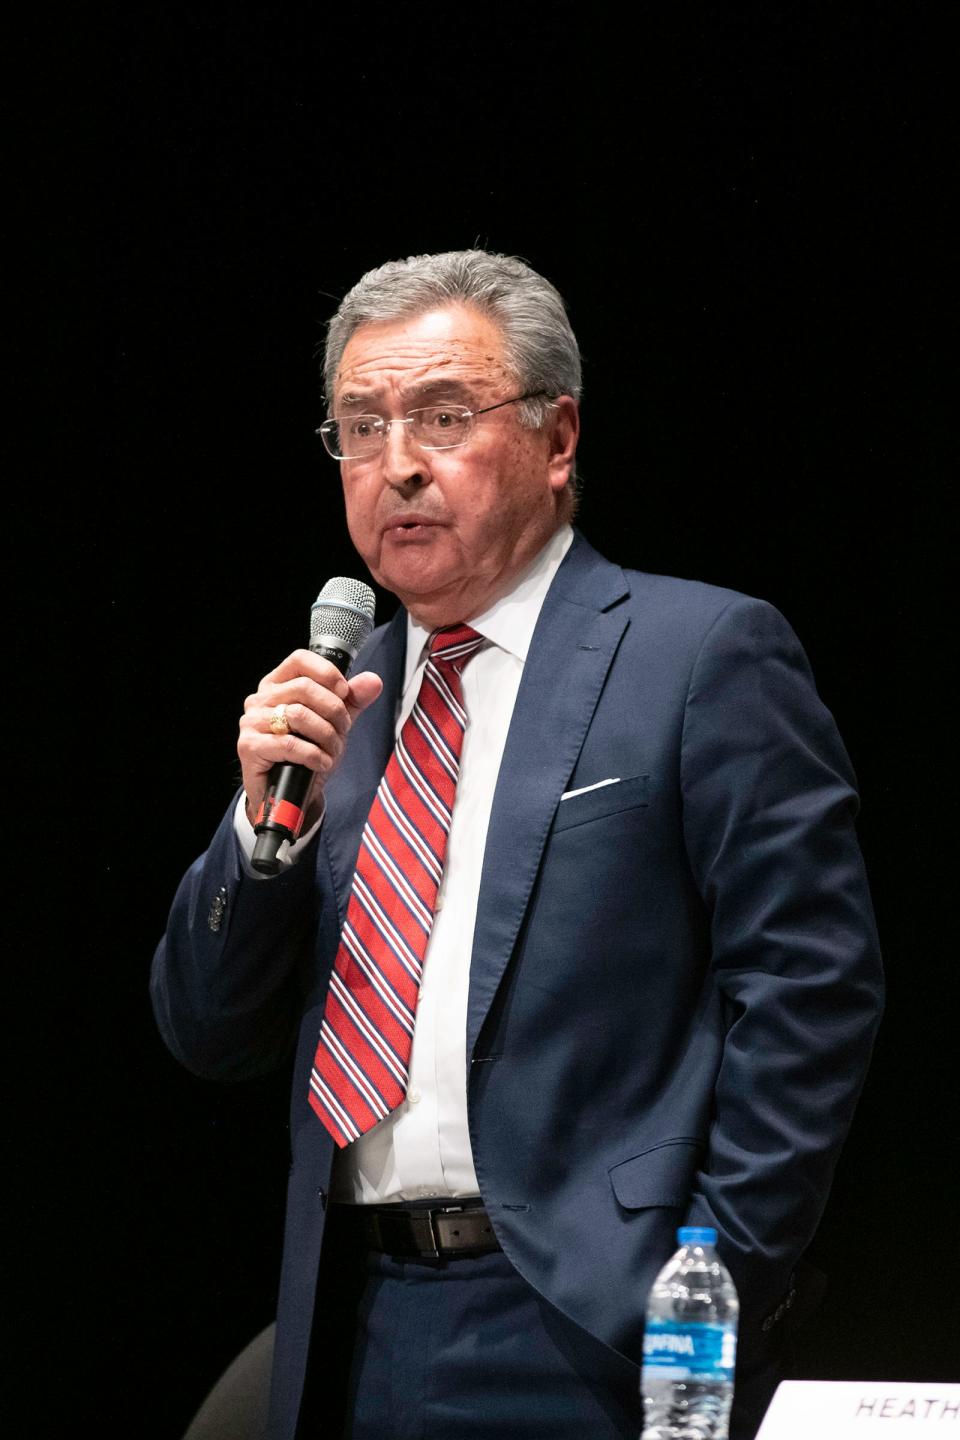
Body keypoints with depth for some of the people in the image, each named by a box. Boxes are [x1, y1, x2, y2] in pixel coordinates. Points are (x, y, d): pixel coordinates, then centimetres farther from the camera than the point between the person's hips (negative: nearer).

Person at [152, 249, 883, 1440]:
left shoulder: (703, 656, -3)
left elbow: (809, 985, -9)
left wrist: (723, 1290, -14)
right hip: (353, 1333, 5)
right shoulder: (337, 702, 14)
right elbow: (209, 1037, 13)